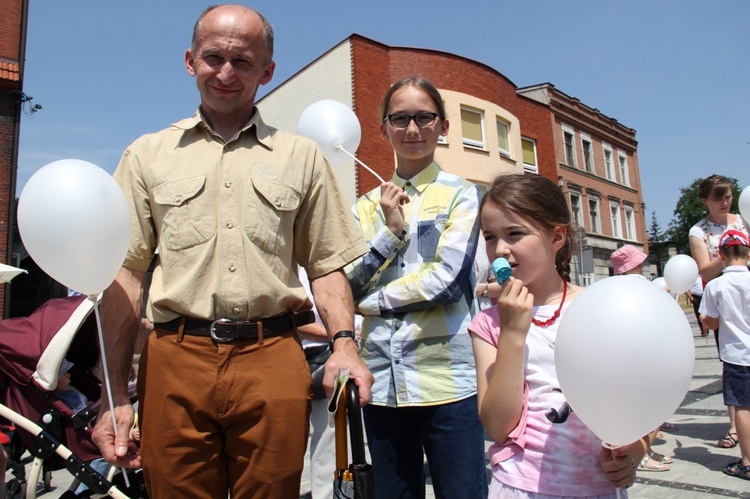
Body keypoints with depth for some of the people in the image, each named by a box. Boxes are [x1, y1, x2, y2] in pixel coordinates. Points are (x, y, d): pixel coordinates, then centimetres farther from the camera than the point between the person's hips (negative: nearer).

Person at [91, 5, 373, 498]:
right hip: (174, 364, 1)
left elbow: (327, 266, 9)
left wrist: (344, 341, -8)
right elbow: (125, 276, 6)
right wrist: (115, 395, 2)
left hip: (274, 363, 0)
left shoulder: (302, 157, 11)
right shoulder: (148, 154, 11)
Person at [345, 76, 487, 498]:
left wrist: (371, 301, -3)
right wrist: (391, 230, -7)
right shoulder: (368, 205, 12)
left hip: (447, 375, -3)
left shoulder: (461, 194, 2)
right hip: (383, 379, 4)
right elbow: (344, 286, 3)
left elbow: (447, 280, -11)